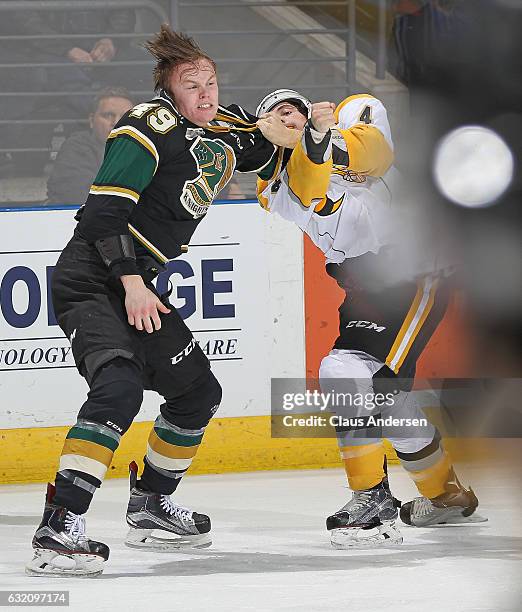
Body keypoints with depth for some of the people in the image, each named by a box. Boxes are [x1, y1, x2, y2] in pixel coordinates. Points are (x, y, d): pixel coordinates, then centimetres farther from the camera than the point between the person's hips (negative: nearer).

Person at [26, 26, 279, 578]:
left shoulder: (226, 130, 9)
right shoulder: (150, 128, -15)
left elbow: (275, 160, 26)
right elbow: (105, 208, -20)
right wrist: (131, 285, -24)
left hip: (142, 287, 9)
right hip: (91, 280, -9)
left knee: (197, 392, 19)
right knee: (118, 386, -29)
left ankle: (150, 509, 37)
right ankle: (57, 529, -36)